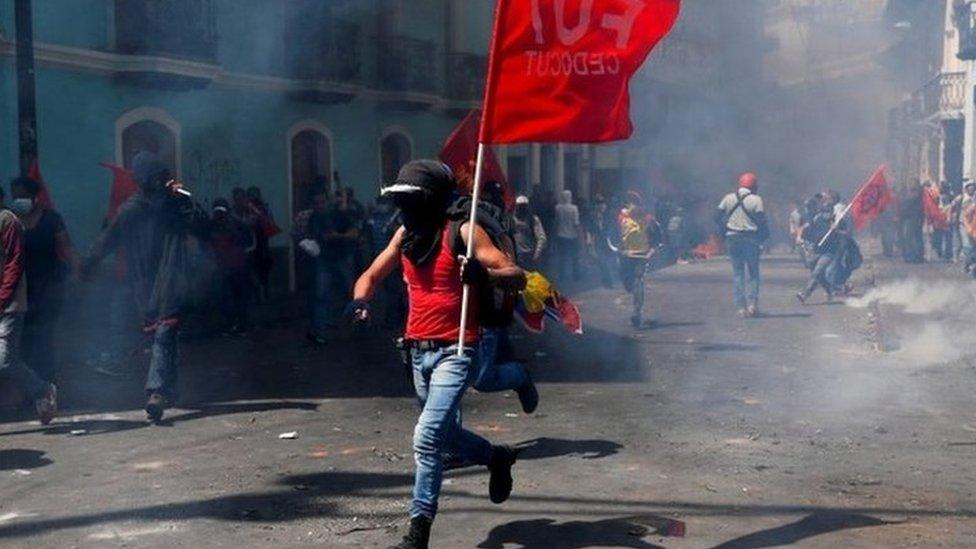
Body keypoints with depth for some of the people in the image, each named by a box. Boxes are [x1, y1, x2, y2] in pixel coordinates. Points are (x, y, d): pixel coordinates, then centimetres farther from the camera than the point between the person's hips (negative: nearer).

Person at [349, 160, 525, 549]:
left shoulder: (462, 232, -12)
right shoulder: (405, 235, 7)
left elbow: (518, 278, -16)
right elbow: (371, 276, 16)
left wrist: (483, 274, -38)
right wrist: (360, 299, -8)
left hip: (455, 352, -7)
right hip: (418, 352, 7)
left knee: (427, 438, -16)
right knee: (445, 434, 21)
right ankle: (496, 458, 48)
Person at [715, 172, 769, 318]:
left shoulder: (728, 198, 5)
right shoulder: (756, 200, -6)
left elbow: (717, 217, 6)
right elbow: (761, 221, -9)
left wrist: (725, 232, 12)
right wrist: (763, 237, 3)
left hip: (732, 239, 3)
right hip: (751, 239, -3)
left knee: (737, 273, 7)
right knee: (753, 272, 8)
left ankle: (741, 307, 1)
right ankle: (752, 303, -3)